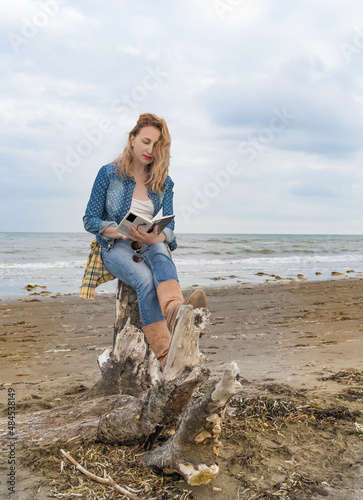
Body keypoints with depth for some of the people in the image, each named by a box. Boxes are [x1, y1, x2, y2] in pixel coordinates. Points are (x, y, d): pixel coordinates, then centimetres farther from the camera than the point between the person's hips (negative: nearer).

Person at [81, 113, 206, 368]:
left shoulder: (165, 183, 8)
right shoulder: (109, 173, 1)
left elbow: (169, 227, 1)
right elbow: (90, 220, -1)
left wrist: (155, 238, -25)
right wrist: (122, 233, -20)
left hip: (151, 246, 2)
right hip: (115, 248, -2)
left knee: (160, 252, -37)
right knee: (145, 279, -35)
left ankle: (174, 310, -68)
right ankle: (166, 356, -46)